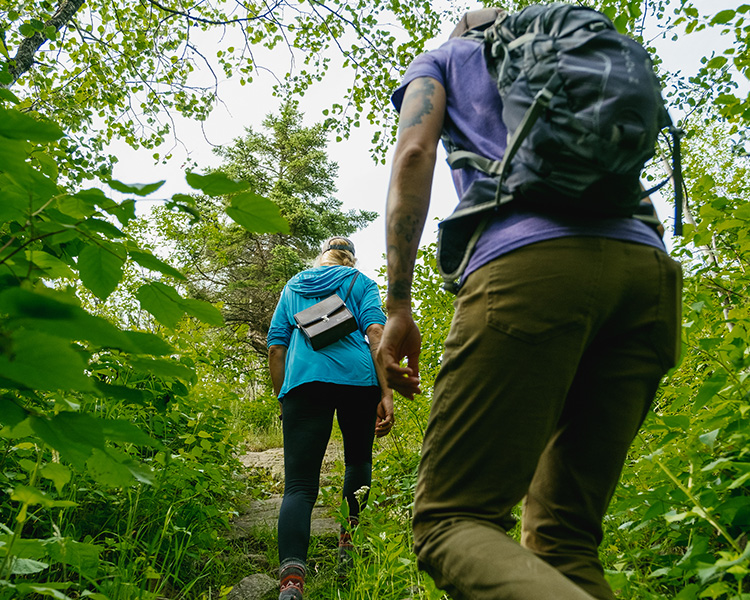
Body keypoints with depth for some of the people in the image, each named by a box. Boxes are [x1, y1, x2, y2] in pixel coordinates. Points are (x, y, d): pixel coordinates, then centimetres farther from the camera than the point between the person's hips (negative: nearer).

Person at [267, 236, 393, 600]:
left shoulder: (292, 287, 26)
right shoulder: (361, 282, 17)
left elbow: (276, 346, 19)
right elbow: (375, 331, 1)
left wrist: (282, 400, 23)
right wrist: (386, 393, -6)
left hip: (303, 380, 1)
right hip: (358, 377, -1)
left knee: (299, 485, -7)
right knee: (358, 460, 25)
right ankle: (349, 539, 19)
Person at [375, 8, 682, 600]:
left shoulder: (442, 57, 26)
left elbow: (414, 154, 5)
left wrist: (398, 306, 1)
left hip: (531, 261, -6)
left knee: (450, 520, -6)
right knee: (563, 540, 9)